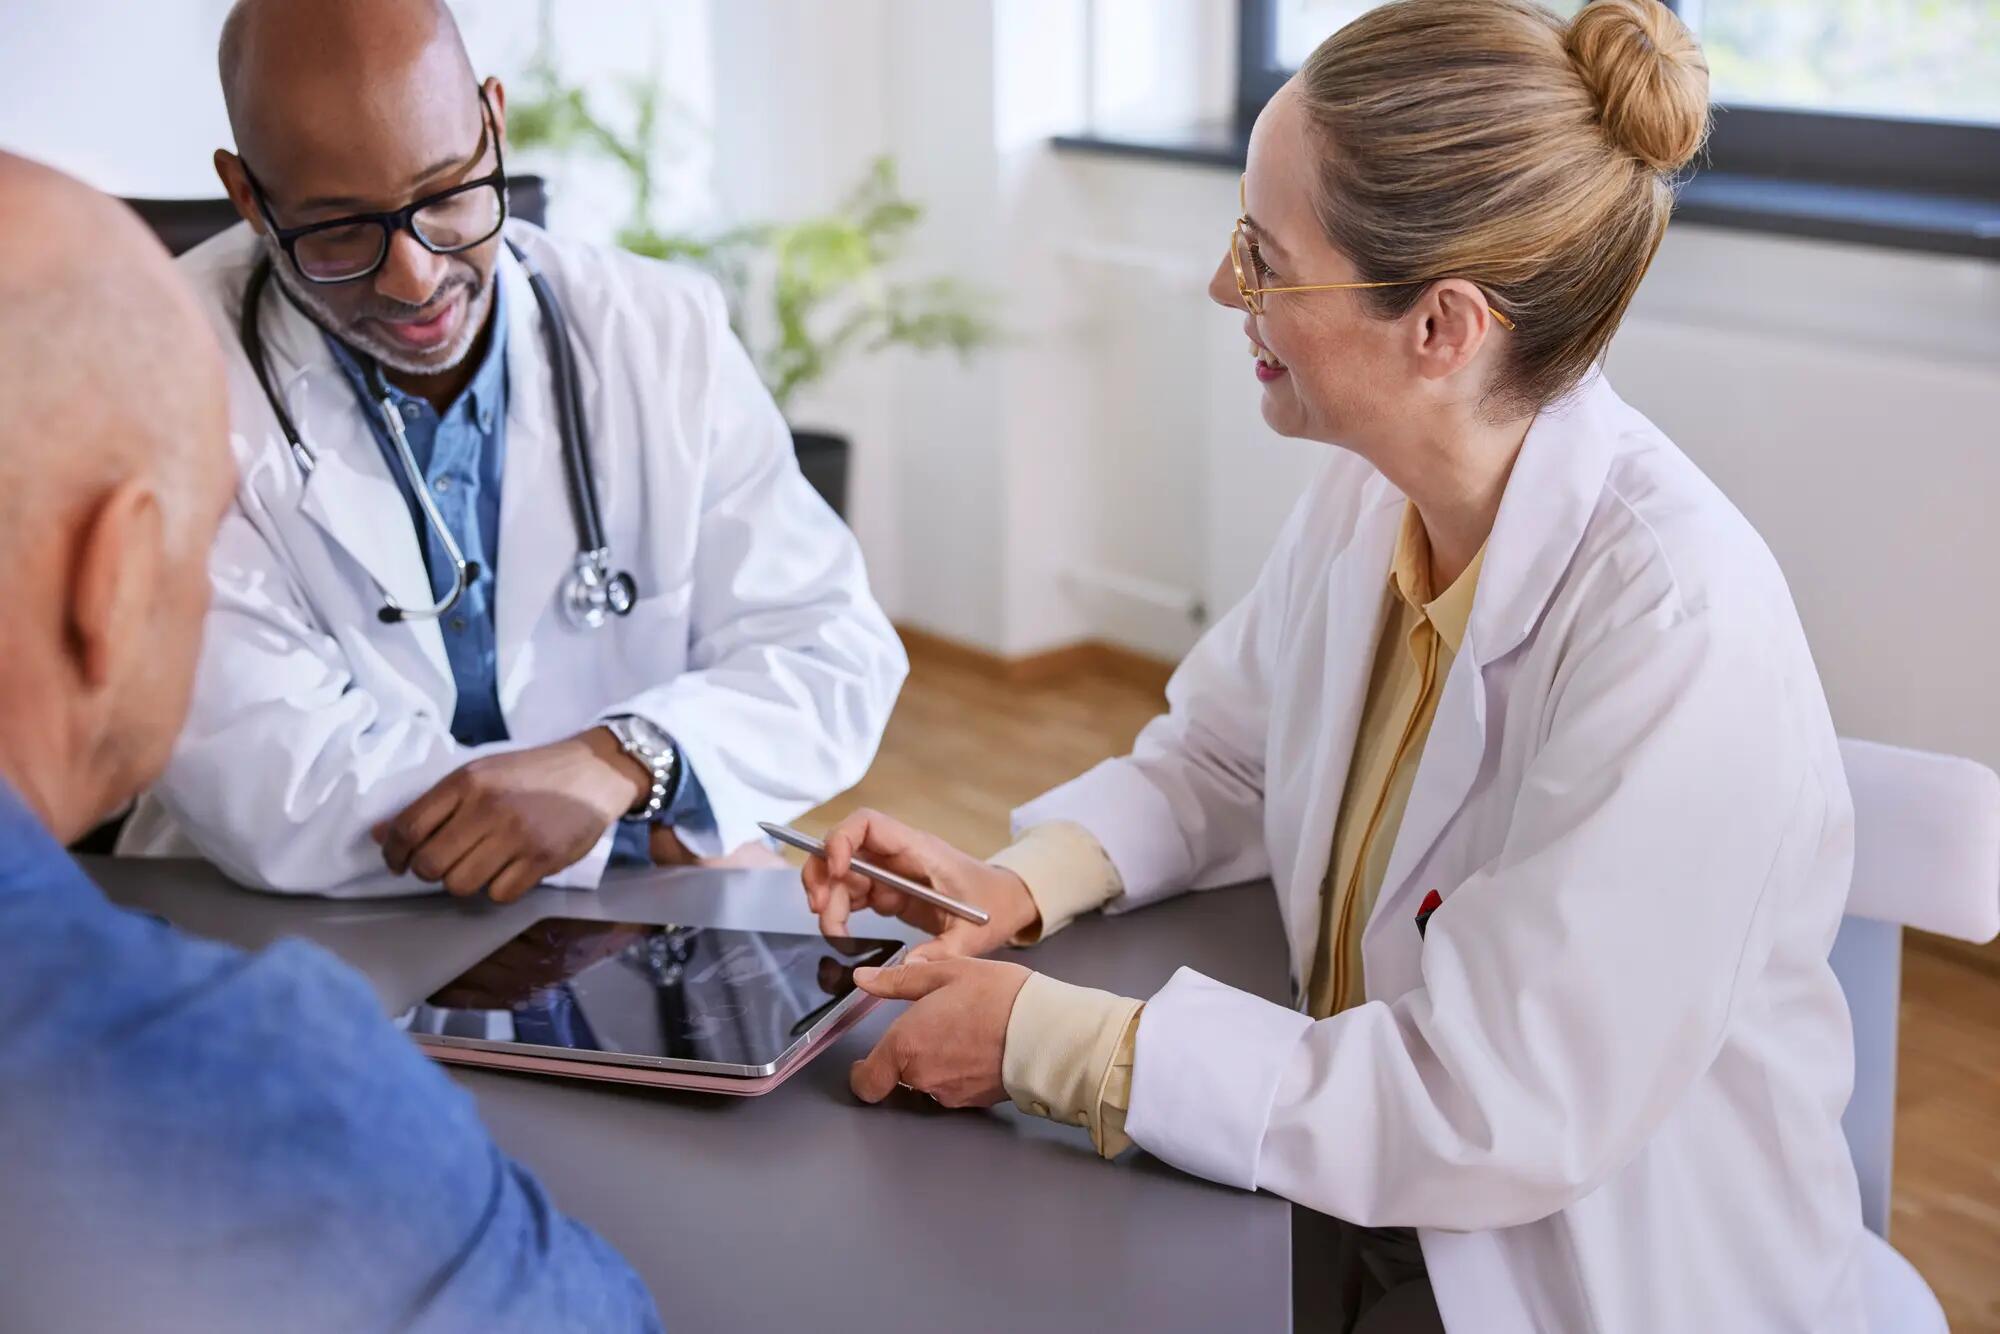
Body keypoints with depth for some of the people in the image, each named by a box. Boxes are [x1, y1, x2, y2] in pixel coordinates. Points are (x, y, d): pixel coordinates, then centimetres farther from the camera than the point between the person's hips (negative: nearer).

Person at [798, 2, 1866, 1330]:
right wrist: (1024, 884, -7)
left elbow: (1496, 1120, -26)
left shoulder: (1682, 631, -28)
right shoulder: (1373, 497, -5)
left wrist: (1044, 1041, -23)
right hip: (1366, 1192, 6)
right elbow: (1218, 758, 12)